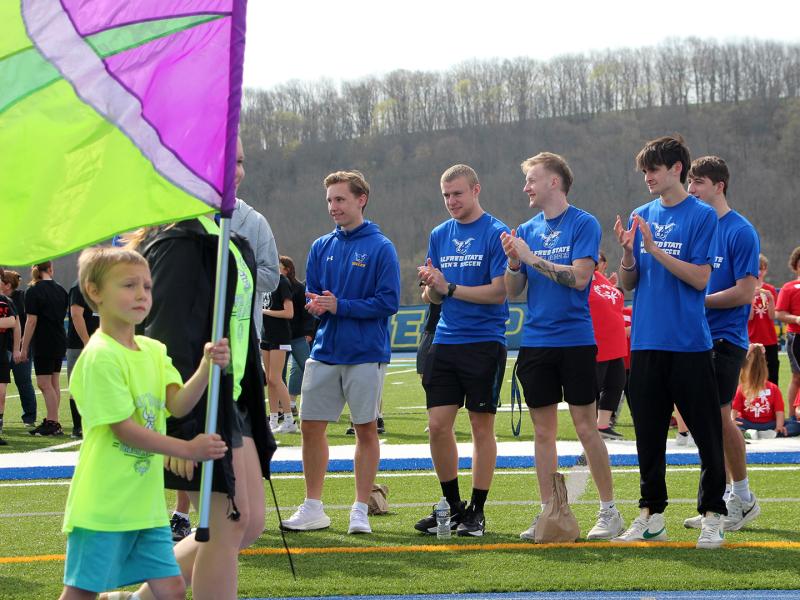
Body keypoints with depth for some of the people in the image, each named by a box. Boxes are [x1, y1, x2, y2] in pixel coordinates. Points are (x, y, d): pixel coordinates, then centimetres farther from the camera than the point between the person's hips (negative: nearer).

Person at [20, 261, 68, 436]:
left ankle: (53, 423, -5)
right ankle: (52, 421, 15)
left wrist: (24, 347, -11)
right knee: (54, 384, 11)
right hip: (60, 342, 7)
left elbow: (31, 322, -15)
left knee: (45, 384, -3)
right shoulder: (60, 290, 8)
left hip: (43, 344, -7)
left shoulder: (33, 292, -12)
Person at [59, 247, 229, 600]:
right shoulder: (100, 357, -15)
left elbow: (178, 405, -4)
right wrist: (188, 449, -16)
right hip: (104, 503, -8)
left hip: (146, 502, 8)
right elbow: (123, 429, -17)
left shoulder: (154, 350, 10)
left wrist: (207, 367, -20)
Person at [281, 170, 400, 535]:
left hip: (366, 353, -5)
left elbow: (387, 302, -11)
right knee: (310, 427, 6)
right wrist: (315, 306, -10)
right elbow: (310, 295, 14)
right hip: (324, 351, 5)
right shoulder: (321, 247, 10)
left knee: (366, 429, 2)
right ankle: (313, 508, 17)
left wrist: (339, 306, -17)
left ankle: (360, 510, 10)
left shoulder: (380, 248, -5)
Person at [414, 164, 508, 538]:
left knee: (481, 426, 1)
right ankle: (452, 506, 17)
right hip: (445, 342, 5)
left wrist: (450, 288, -17)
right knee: (437, 426, 3)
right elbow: (432, 296, 14)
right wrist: (430, 286, -9)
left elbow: (499, 292, -13)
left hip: (484, 342, -5)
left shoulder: (497, 234, -6)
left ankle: (476, 510, 9)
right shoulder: (439, 235, 12)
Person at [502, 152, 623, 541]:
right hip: (535, 343, 5)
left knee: (586, 427, -3)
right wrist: (513, 262, -8)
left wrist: (532, 258, -14)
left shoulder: (583, 224, -4)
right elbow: (513, 290, 11)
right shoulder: (526, 231, 12)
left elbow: (579, 276, -16)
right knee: (543, 431, 7)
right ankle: (547, 513, 12)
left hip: (575, 339, -5)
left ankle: (609, 511, 6)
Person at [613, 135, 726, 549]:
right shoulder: (641, 216, 11)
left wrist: (655, 249, -18)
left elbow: (700, 278, -13)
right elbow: (627, 283, 11)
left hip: (689, 343, -5)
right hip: (646, 342, 5)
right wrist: (628, 252, -8)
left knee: (707, 433, -1)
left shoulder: (702, 216, -4)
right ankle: (651, 515, 19)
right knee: (648, 433, 10)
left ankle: (712, 517, 7)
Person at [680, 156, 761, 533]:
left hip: (725, 337, -7)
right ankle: (723, 498, 16)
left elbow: (745, 292, -14)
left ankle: (743, 498, 8)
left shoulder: (740, 231, -9)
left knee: (719, 416, -6)